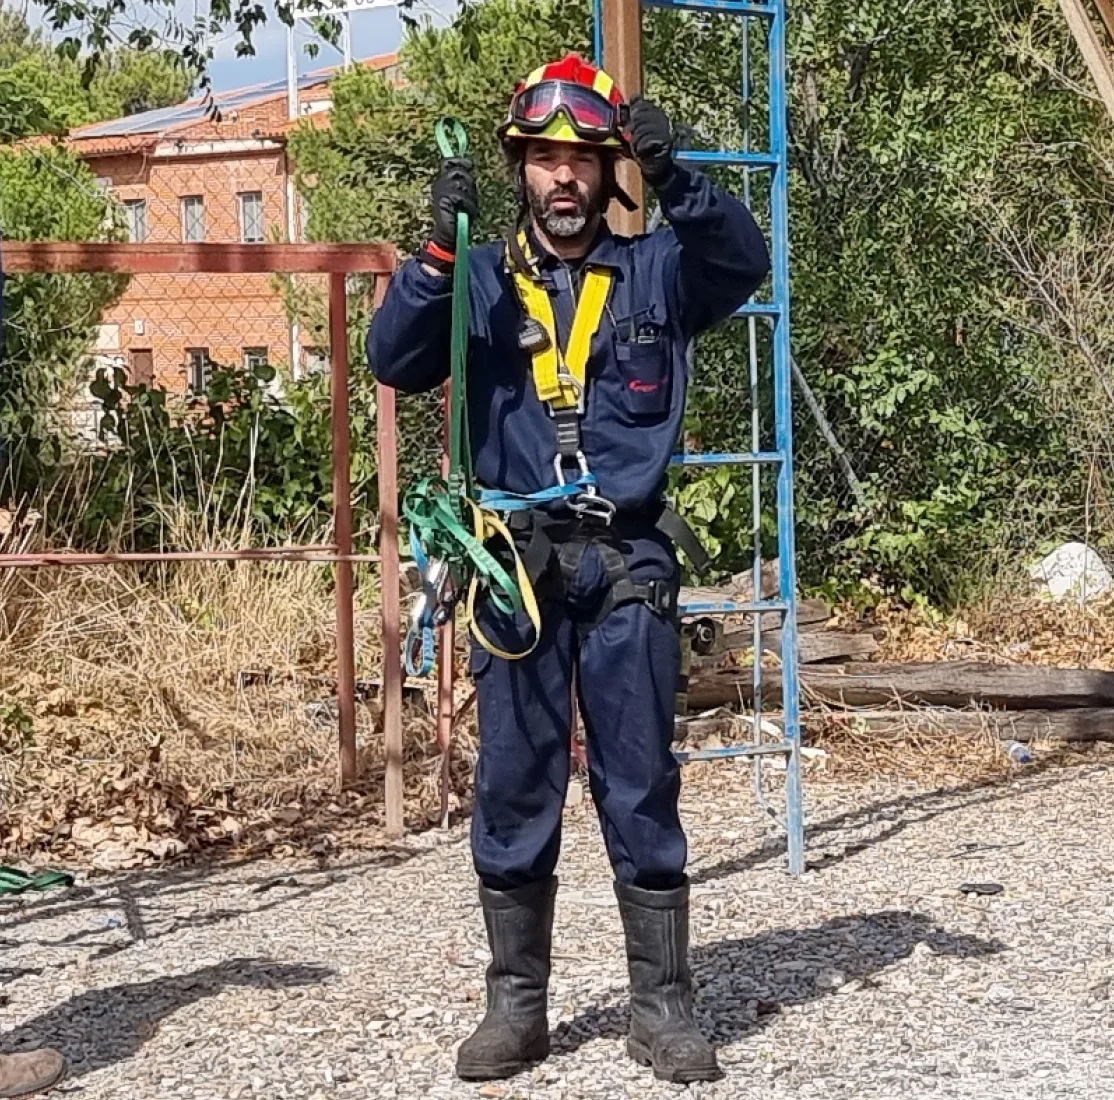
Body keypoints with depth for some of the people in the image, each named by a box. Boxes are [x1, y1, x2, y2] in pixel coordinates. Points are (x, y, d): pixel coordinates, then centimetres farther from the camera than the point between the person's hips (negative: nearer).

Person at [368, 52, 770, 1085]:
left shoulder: (655, 271, 5)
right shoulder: (481, 281, 6)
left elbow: (745, 262, -14)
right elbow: (394, 361, -8)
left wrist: (673, 177, -29)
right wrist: (439, 246, -22)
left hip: (628, 568, -1)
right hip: (519, 563, 1)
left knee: (642, 791, 4)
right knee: (514, 793, 6)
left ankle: (661, 1005, 13)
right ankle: (515, 1005, 16)